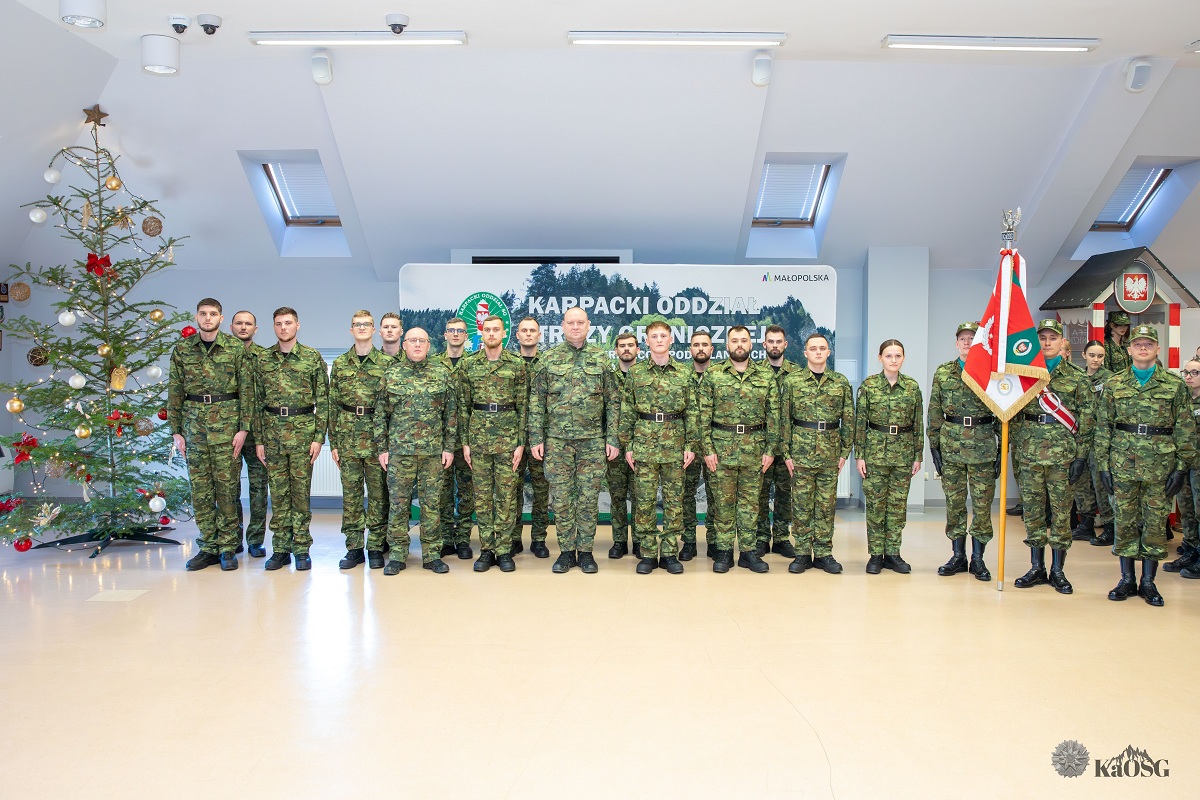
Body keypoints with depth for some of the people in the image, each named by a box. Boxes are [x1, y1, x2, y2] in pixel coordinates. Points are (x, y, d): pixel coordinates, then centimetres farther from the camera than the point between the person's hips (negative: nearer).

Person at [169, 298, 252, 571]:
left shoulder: (236, 349, 2)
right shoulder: (182, 350, 8)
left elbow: (246, 390, 0)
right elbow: (174, 393, 9)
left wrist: (243, 428, -7)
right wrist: (176, 431, 5)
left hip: (226, 422, -2)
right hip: (193, 423, 3)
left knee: (227, 486, 0)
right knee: (200, 487, 5)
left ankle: (228, 547, 8)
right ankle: (208, 547, 14)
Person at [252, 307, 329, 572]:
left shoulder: (312, 358, 2)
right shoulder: (263, 359, 9)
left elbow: (323, 401, 0)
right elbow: (258, 401, 9)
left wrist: (319, 437, -6)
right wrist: (258, 439, 5)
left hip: (303, 431, -2)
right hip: (272, 432, 2)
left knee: (301, 491, 2)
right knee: (278, 493, 6)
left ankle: (301, 549, 10)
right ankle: (280, 548, 14)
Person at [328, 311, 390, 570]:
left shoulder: (386, 363, 3)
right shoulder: (339, 364, 9)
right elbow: (333, 405, 9)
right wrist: (333, 443, 4)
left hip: (377, 436, -2)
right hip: (347, 437, 2)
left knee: (378, 494, 3)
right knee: (350, 494, 5)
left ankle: (376, 547, 12)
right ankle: (354, 548, 14)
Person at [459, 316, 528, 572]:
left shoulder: (517, 364, 1)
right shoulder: (468, 364, 6)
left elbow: (523, 406, 1)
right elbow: (463, 405, 7)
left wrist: (521, 443, -5)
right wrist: (464, 442, 3)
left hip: (508, 436, -1)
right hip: (478, 435, 2)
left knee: (507, 494, 2)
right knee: (482, 494, 6)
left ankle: (504, 550, 11)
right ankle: (486, 550, 14)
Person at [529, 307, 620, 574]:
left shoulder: (601, 359, 4)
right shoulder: (549, 358, 4)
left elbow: (613, 401, 4)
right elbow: (537, 402, 4)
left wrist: (612, 438, -2)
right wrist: (536, 438, -2)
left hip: (593, 441, 0)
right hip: (557, 440, 0)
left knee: (588, 498, 4)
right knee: (561, 498, 4)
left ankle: (585, 551, 15)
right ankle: (566, 551, 16)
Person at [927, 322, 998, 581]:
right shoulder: (943, 373, 7)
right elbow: (935, 412, 8)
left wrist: (1003, 447, 0)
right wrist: (934, 444, 3)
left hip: (983, 445, -1)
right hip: (951, 444, 2)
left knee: (982, 503, 3)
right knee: (954, 503, 7)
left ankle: (978, 559, 14)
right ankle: (958, 556, 18)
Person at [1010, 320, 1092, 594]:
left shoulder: (1078, 377, 3)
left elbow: (1087, 419, 0)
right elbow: (1014, 415, 10)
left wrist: (1081, 456, -6)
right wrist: (1015, 449, 5)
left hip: (1063, 453, -2)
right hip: (1030, 452, 2)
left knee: (1060, 511, 3)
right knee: (1033, 510, 6)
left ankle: (1057, 570, 13)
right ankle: (1037, 568, 15)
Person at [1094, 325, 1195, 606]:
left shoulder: (1175, 385, 4)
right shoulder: (1113, 385, 6)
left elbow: (1185, 430, 4)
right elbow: (1103, 427, 7)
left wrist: (1182, 467, -2)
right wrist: (1103, 464, 2)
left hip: (1160, 466, -1)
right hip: (1122, 464, 1)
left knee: (1156, 523, 4)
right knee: (1125, 521, 5)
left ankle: (1148, 582, 15)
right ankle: (1127, 580, 15)